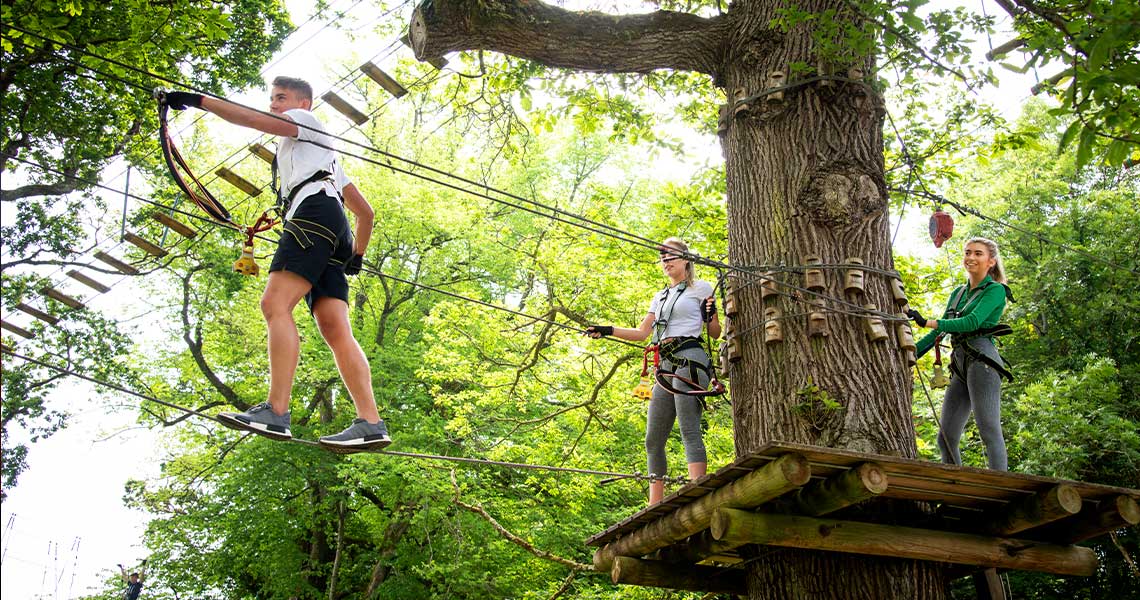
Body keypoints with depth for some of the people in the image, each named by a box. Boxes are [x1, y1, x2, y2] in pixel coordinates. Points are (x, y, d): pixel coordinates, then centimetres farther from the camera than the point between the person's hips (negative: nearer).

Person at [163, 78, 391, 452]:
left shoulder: (304, 121, 20)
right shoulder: (324, 158, 43)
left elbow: (251, 119, -1)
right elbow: (365, 212, 39)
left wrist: (198, 100, -1)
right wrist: (356, 256, 30)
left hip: (315, 212, -9)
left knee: (275, 303, -23)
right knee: (334, 327, -8)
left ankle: (276, 412, -37)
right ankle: (370, 424, -23)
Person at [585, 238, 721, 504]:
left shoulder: (701, 288, 8)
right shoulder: (660, 297, 26)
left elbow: (715, 333, 7)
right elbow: (642, 333, 23)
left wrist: (709, 316, -14)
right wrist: (608, 330, 12)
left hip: (689, 360, -7)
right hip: (665, 365, 7)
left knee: (689, 431, -19)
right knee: (653, 439, 2)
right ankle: (655, 508, 3)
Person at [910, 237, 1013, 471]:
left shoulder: (995, 290, 1)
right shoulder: (958, 293, 23)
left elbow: (973, 322, -14)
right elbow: (940, 331, 24)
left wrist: (927, 322, -17)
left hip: (982, 361, -8)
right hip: (960, 366, 8)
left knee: (989, 432, -14)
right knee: (946, 438, 3)